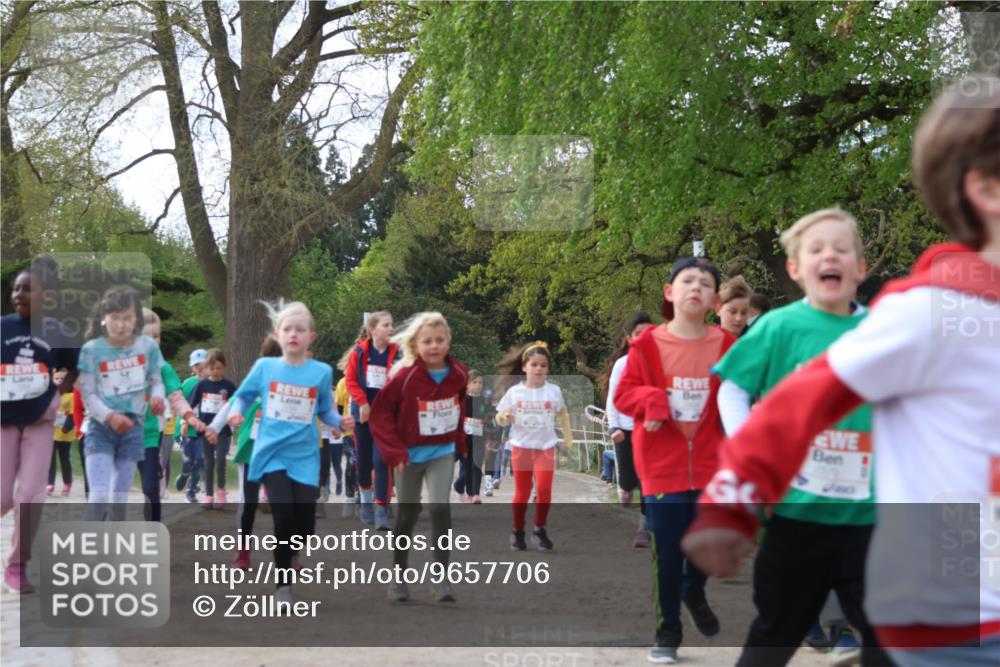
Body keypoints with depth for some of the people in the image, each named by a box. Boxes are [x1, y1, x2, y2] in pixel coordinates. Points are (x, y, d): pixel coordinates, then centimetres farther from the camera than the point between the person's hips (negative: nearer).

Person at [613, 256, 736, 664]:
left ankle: (694, 593, 40)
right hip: (662, 465, -1)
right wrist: (649, 399, -20)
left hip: (710, 464, 1)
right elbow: (623, 394, 0)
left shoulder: (726, 346, 0)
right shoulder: (648, 345, -3)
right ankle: (668, 630, 18)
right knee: (667, 550, 3)